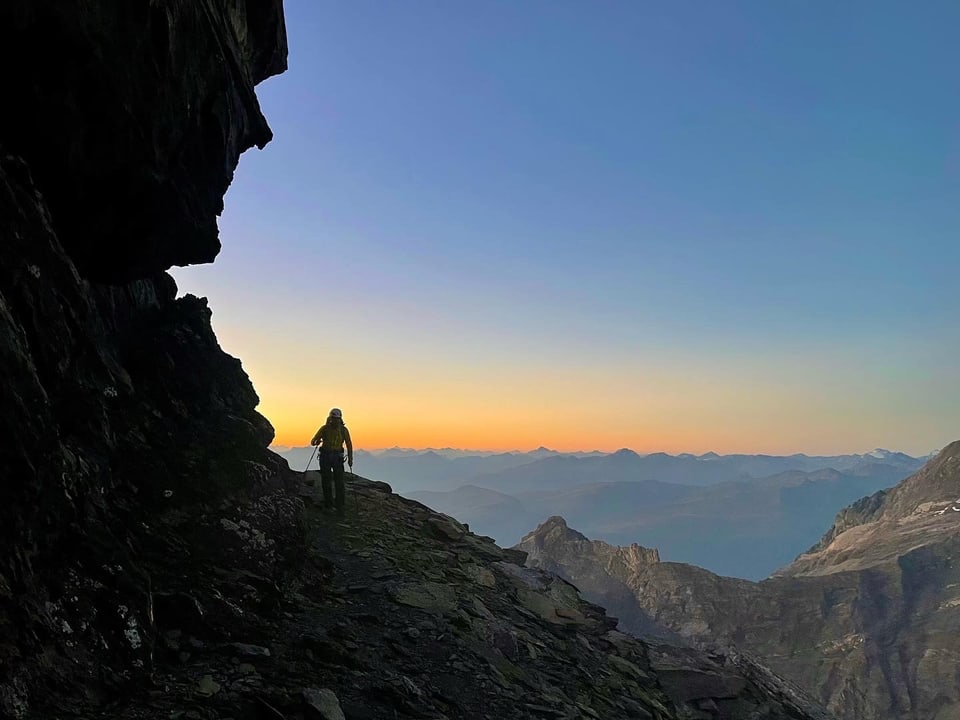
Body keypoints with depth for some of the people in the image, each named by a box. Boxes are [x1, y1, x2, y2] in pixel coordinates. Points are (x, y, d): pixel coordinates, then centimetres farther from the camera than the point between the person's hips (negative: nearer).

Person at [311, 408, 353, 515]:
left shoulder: (343, 430, -5)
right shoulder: (324, 428, -6)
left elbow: (349, 444, 2)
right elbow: (313, 441, 0)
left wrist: (350, 458, -6)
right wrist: (316, 441, -21)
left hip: (337, 457, -1)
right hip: (325, 457, 1)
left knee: (339, 482, -9)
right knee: (326, 481, 5)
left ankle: (340, 507, -5)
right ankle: (328, 504, 20)